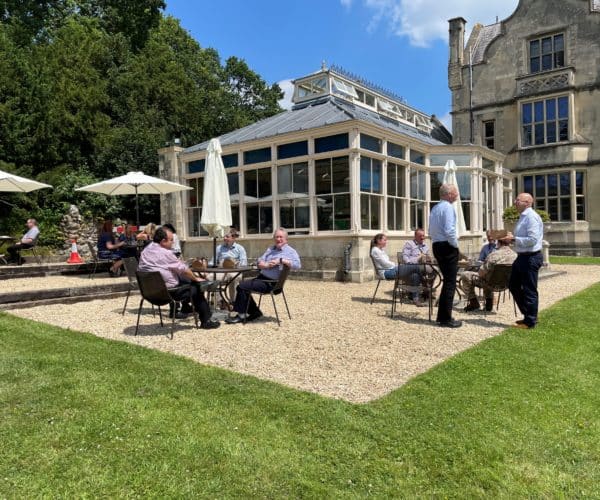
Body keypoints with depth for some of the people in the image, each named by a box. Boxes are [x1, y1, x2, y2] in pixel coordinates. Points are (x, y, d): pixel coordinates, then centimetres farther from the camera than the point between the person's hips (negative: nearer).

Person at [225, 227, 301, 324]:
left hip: (271, 283, -8)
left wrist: (281, 260, -26)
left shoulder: (290, 251, -6)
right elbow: (260, 263, 8)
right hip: (261, 277, 8)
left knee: (242, 286, -14)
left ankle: (241, 315, 1)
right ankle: (254, 312, 13)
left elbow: (297, 265, -23)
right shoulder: (270, 249, 17)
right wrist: (267, 265, -15)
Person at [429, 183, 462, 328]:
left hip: (437, 246, 9)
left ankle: (442, 316, 21)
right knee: (450, 283, -4)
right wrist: (456, 244, -8)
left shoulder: (434, 208, 15)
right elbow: (449, 230, -23)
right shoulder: (448, 207, -12)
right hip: (448, 247, -9)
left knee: (447, 281, 17)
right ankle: (446, 319, 0)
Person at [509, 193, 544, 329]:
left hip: (531, 258, -11)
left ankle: (530, 322, 13)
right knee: (514, 286, 17)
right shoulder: (523, 217, 14)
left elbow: (532, 239, -25)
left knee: (529, 290, 0)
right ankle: (528, 315, 30)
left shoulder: (531, 217, -17)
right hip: (522, 257, 11)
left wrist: (514, 239, -19)